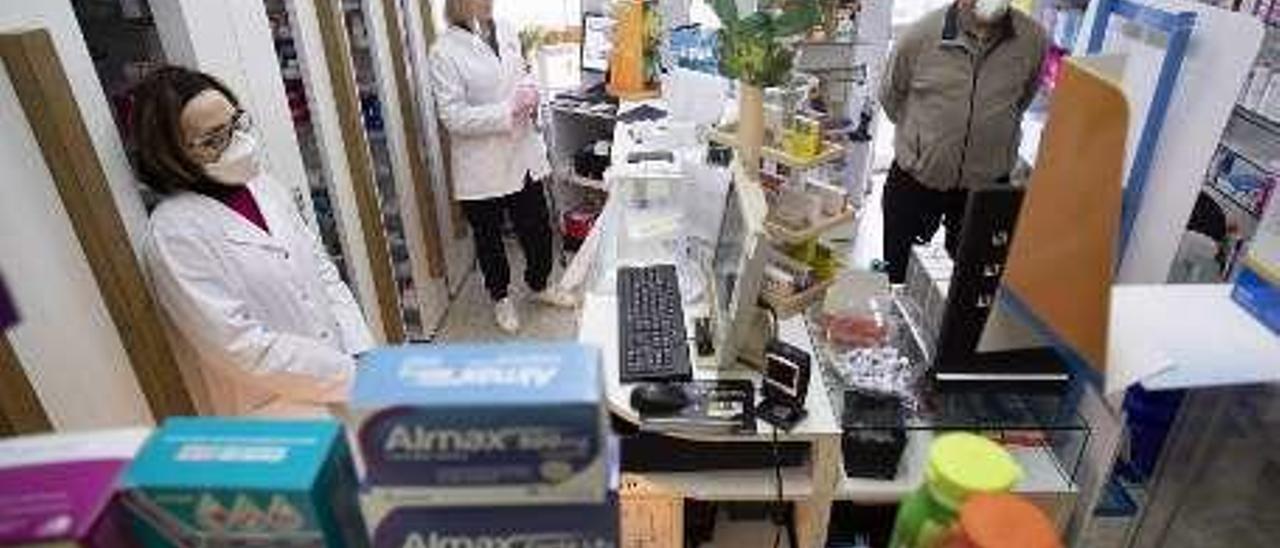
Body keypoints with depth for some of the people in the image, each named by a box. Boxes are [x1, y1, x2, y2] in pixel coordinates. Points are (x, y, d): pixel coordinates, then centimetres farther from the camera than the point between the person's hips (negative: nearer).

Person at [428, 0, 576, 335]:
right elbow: (453, 116, -17)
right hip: (481, 167, -5)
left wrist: (530, 94, -5)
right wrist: (508, 111, -24)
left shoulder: (506, 34, 2)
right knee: (489, 238, 14)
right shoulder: (445, 52, -15)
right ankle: (500, 297, 38)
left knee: (538, 229, 16)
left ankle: (539, 285, 42)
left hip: (522, 156, 5)